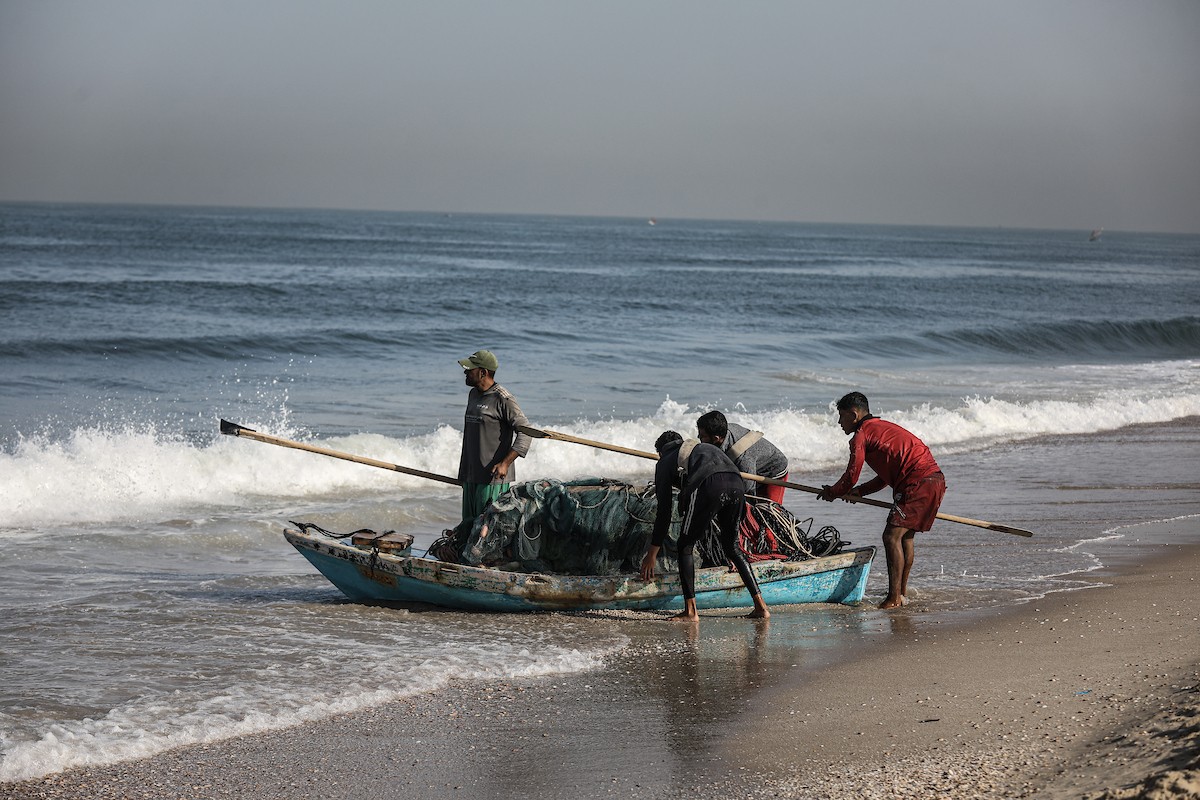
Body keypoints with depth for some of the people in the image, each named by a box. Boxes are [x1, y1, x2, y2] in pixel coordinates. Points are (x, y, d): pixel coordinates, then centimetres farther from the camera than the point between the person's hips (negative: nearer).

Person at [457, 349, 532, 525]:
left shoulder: (503, 399, -13)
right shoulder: (473, 395, 14)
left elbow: (525, 433, -15)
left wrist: (505, 463, -23)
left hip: (493, 477, -9)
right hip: (471, 476, 9)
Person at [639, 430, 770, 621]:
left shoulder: (665, 462, 26)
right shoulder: (706, 447, 42)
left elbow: (664, 512, 21)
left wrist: (652, 554, 26)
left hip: (709, 487, -5)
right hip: (737, 485, 5)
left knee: (685, 546, 12)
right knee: (732, 546, 23)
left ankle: (690, 611, 8)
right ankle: (761, 606, 19)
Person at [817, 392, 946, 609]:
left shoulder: (861, 436, -1)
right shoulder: (882, 427, 28)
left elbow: (851, 476, 1)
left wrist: (832, 493, 19)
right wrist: (859, 491, 28)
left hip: (917, 484, -10)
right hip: (936, 479, 10)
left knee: (892, 536, -9)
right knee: (905, 536, 19)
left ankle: (894, 598, -11)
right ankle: (902, 592, 27)